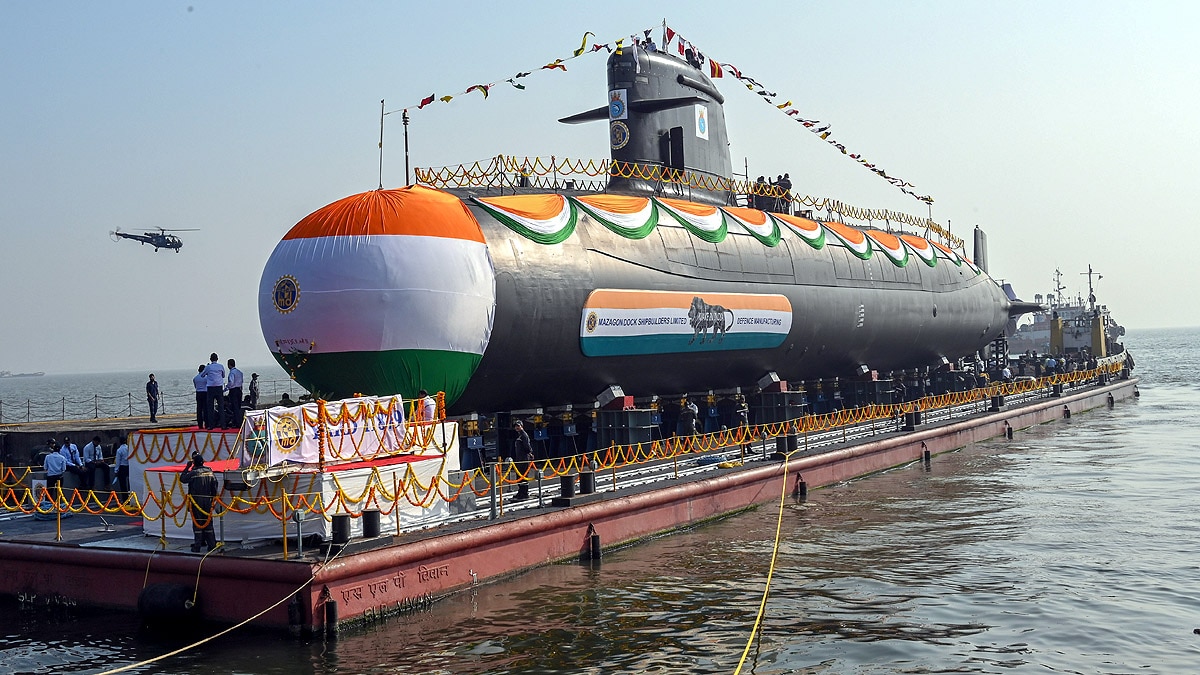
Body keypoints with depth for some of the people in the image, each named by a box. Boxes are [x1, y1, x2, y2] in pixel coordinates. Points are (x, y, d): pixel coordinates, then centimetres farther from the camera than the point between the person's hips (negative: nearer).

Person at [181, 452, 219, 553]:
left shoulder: (193, 472, -10)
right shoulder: (210, 472, 5)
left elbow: (182, 479, 1)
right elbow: (215, 485, 9)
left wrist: (187, 467, 7)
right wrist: (213, 497, 17)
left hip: (196, 500, -4)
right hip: (208, 500, 4)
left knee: (197, 522, -1)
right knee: (208, 522, 9)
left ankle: (197, 546, -1)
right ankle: (212, 545, 10)